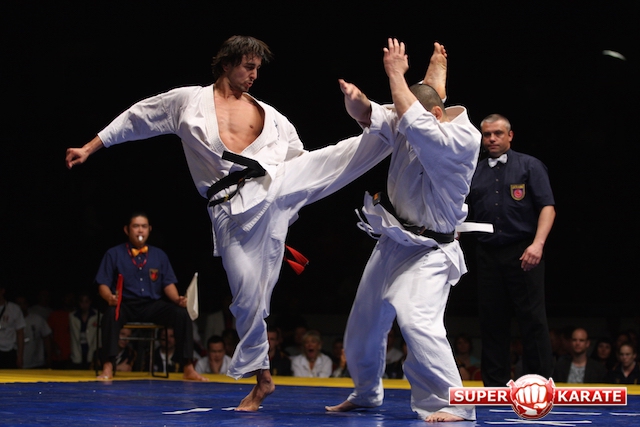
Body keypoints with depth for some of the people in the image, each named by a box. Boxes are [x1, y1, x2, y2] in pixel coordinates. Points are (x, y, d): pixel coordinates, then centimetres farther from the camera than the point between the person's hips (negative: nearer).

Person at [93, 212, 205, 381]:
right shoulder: (114, 254, 5)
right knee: (111, 314, -38)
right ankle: (107, 368, -36)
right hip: (125, 305, -3)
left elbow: (168, 284, 10)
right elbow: (103, 285, 1)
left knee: (183, 314, -23)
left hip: (153, 306, 3)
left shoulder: (159, 255, 14)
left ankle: (187, 368, -17)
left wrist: (178, 299, -11)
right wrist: (110, 297, -22)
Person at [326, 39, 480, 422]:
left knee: (417, 320, -29)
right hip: (392, 243, 8)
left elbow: (415, 122, -33)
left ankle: (450, 404, -22)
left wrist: (396, 74, -23)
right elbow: (369, 116, -6)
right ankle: (366, 393, 40)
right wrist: (358, 101, -30)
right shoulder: (408, 129, -2)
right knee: (363, 325, 18)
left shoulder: (461, 139, -22)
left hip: (427, 253, -8)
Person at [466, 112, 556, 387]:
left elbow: (547, 207, -4)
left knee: (533, 320, -5)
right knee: (492, 321, 6)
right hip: (488, 255, 4)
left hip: (523, 254, -4)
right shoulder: (475, 174, 16)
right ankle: (495, 384, 13)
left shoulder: (530, 166, 4)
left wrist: (537, 244, -17)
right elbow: (464, 215, 16)